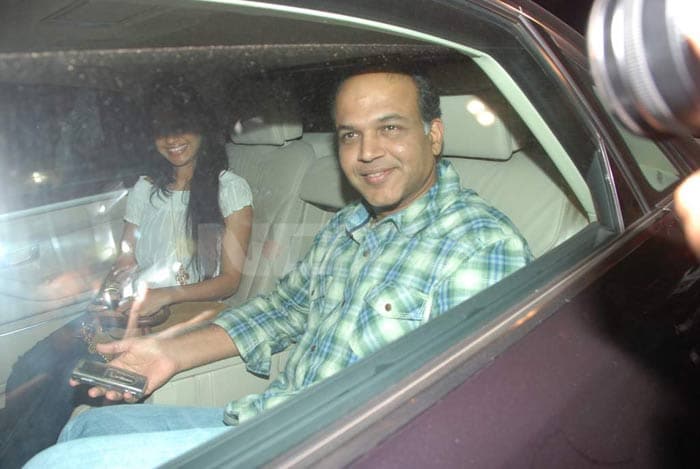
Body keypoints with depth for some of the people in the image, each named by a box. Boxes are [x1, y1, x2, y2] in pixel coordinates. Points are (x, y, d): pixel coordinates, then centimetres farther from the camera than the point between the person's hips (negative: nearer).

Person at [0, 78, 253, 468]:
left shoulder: (230, 188, 0)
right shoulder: (146, 189, 17)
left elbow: (230, 279, -4)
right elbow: (126, 261, 19)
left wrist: (167, 296, -18)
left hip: (186, 312, -5)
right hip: (134, 309, 5)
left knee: (73, 374, -26)